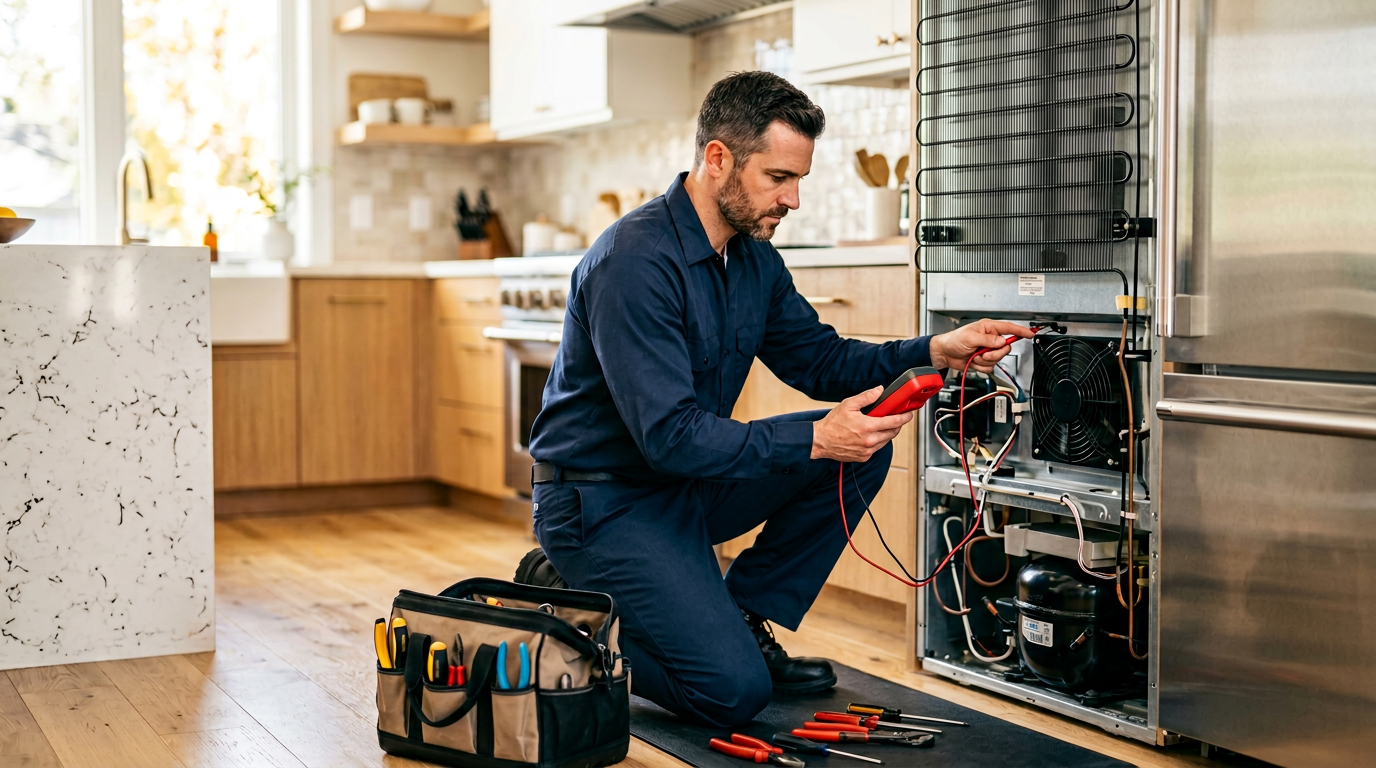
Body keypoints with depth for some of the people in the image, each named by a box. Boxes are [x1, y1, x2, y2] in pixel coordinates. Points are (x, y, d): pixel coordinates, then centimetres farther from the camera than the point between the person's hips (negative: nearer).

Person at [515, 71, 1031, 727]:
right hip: (603, 500, -8)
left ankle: (742, 619, 4)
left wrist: (933, 352, -6)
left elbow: (820, 360, 9)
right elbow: (671, 436, -29)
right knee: (734, 690, -19)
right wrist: (814, 439, -33)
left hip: (688, 485, 9)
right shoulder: (635, 260, -25)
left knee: (863, 449, -4)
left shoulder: (754, 256, 3)